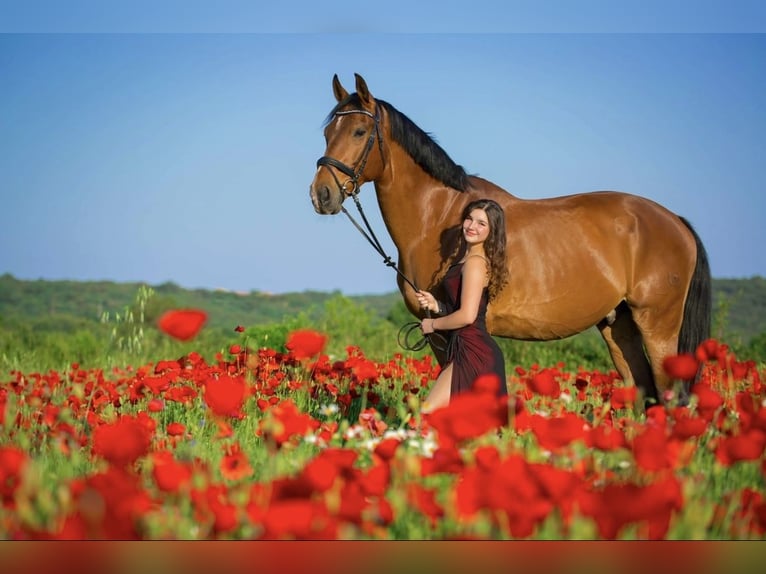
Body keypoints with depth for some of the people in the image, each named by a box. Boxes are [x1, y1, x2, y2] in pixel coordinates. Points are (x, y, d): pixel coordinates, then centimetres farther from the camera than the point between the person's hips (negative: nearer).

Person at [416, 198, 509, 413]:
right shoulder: (466, 258, 18)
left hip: (472, 353, -11)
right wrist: (435, 305, 6)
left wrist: (433, 324, -5)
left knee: (427, 415, -14)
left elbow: (467, 315, -20)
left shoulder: (475, 262, -13)